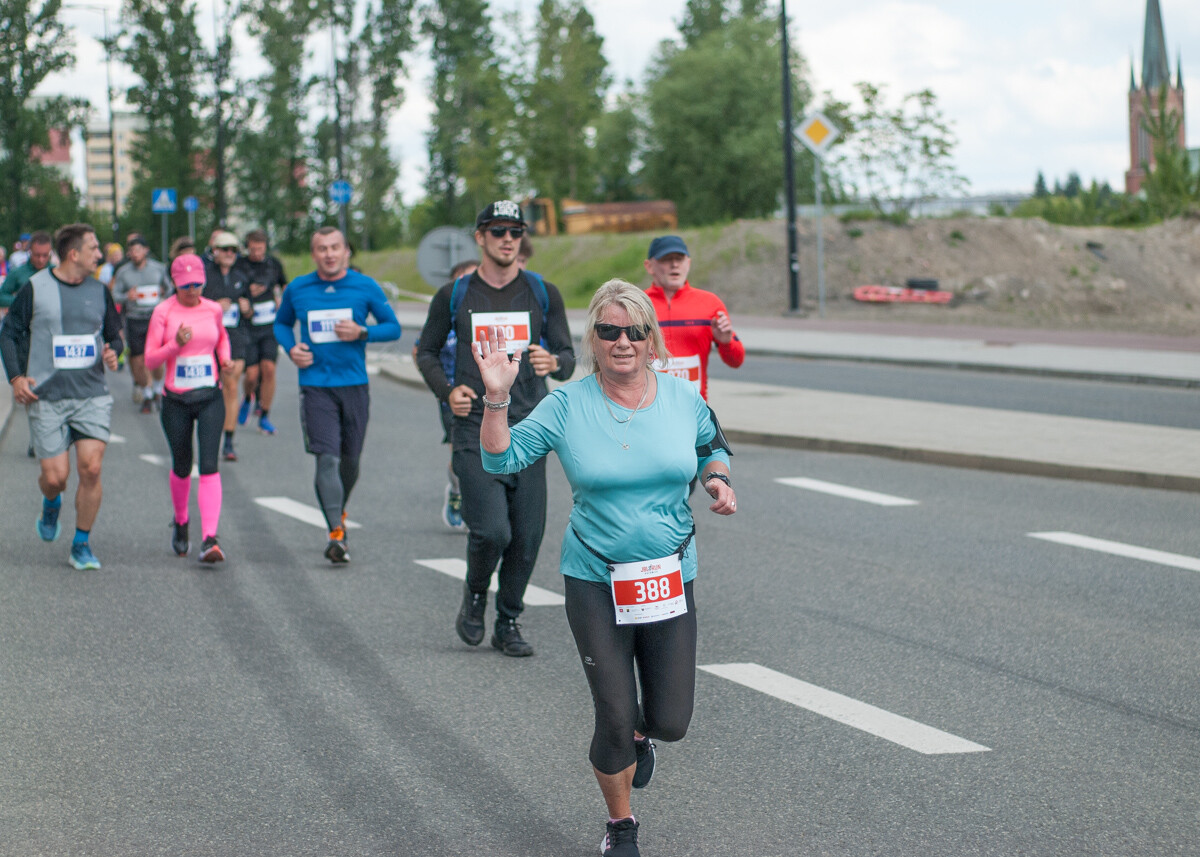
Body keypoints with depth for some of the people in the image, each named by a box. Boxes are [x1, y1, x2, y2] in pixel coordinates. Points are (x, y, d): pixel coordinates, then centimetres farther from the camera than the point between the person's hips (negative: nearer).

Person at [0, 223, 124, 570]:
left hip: (92, 396, 2)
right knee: (55, 477, -4)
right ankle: (51, 505, 34)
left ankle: (81, 545, 5)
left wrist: (112, 350, -4)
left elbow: (114, 334, 20)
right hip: (46, 398, -2)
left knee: (91, 469, -11)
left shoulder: (99, 291, 8)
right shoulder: (35, 288, -2)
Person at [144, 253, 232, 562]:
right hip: (176, 401, -1)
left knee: (209, 467, -13)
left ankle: (210, 539, -20)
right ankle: (180, 521, 42)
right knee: (182, 467, 13)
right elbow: (150, 360, -6)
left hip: (210, 399, 1)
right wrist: (176, 344, -23)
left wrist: (225, 359, 6)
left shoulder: (213, 310, 4)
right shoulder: (163, 312, -5)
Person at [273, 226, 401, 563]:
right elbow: (281, 323, 20)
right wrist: (291, 348, -1)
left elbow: (393, 327, 6)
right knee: (326, 458, -14)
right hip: (315, 386, -1)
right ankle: (336, 533, -19)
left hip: (354, 384, 1)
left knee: (350, 460, 11)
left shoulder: (365, 287, 1)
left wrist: (362, 332, -13)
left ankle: (339, 512, 39)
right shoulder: (297, 289, 4)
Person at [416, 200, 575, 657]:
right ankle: (475, 595, 15)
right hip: (475, 433, -2)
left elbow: (568, 357, 7)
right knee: (491, 530, -15)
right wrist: (447, 391, -4)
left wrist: (554, 362, -17)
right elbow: (427, 352, 15)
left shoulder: (543, 294, 7)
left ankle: (508, 624, 20)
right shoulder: (454, 296, 5)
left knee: (527, 535, 1)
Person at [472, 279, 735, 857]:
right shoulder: (568, 405, -6)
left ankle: (640, 733, 43)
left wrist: (717, 479, -1)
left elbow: (712, 444, 20)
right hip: (595, 583, -2)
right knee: (615, 721, 0)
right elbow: (501, 459, -9)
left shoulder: (683, 398, 1)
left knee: (671, 722, 2)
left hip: (669, 580, 2)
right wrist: (496, 397, -24)